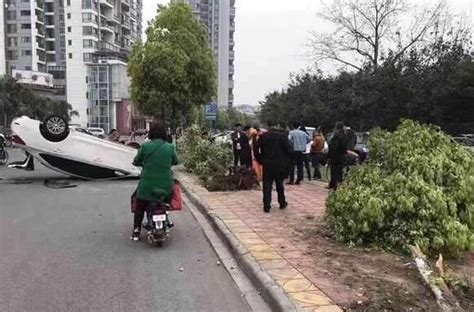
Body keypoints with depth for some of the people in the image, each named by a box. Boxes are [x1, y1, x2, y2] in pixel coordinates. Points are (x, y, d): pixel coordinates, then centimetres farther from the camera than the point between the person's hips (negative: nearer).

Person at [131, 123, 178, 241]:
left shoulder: (145, 146, -8)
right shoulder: (170, 147, -3)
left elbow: (136, 162, 3)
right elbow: (175, 161, 12)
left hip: (147, 184, -1)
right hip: (166, 185, 1)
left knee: (140, 207, 18)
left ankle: (136, 230, 17)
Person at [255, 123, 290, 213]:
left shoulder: (263, 136, 5)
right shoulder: (283, 136, 0)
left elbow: (256, 148, -2)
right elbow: (287, 150, -6)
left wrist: (260, 160, 4)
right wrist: (286, 161, 6)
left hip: (267, 164, 1)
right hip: (279, 164, -1)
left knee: (267, 185, 3)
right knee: (279, 184, 14)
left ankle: (266, 206, 0)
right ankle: (282, 203, 26)